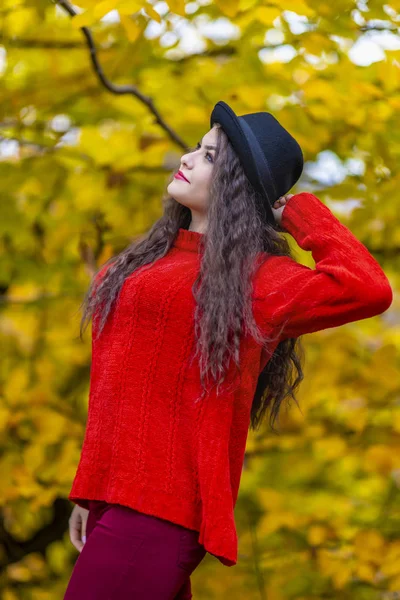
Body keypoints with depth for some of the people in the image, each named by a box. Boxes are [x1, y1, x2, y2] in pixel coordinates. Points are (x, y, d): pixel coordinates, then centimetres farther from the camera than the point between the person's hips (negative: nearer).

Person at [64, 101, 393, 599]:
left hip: (156, 508, -8)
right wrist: (90, 490, 19)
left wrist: (297, 211, -10)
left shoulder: (252, 279, -7)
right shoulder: (156, 259, 16)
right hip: (116, 496, 8)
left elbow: (368, 290, -24)